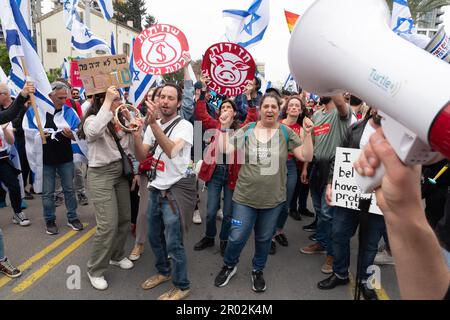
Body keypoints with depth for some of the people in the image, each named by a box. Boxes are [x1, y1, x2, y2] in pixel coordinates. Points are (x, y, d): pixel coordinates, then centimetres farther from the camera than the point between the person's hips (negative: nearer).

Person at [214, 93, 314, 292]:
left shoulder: (286, 133, -1)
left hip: (273, 199, 1)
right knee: (237, 238, 4)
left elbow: (306, 157, -5)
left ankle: (258, 271, 43)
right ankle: (229, 266, 36)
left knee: (264, 239, 17)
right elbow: (225, 150, -5)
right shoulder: (247, 130, -1)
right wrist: (224, 127, -12)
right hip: (245, 196, -1)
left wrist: (308, 133, -15)